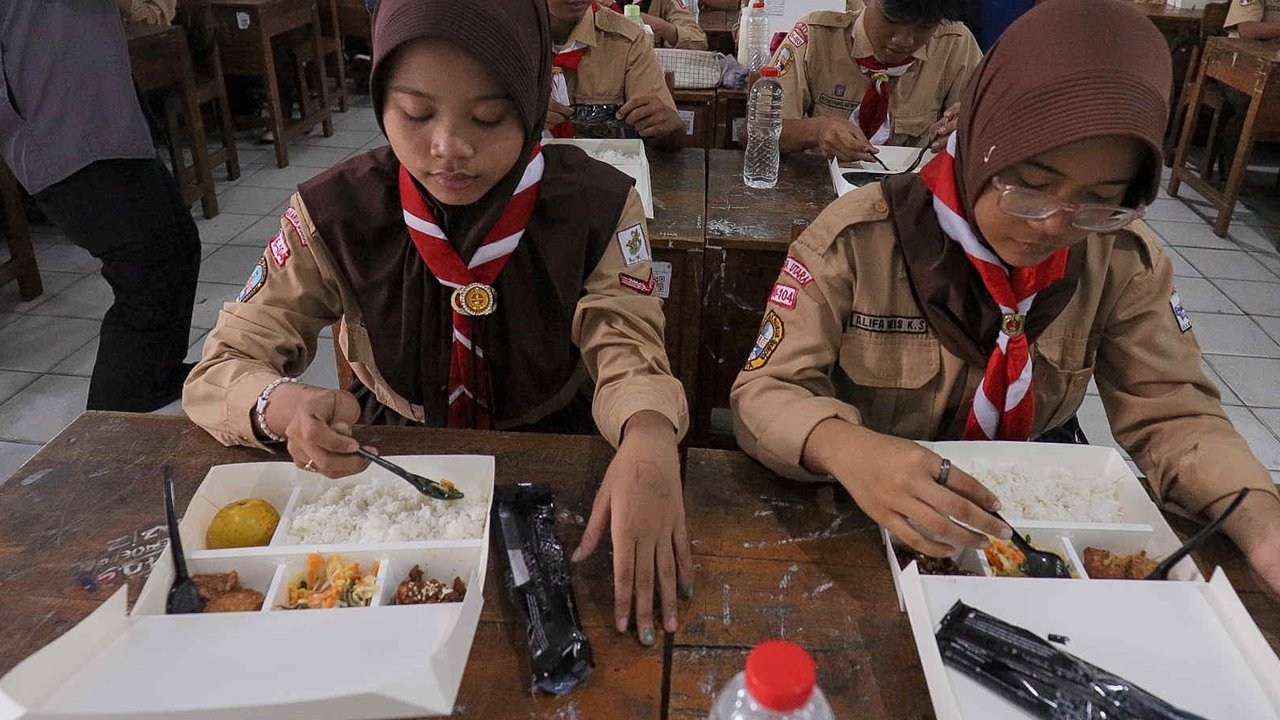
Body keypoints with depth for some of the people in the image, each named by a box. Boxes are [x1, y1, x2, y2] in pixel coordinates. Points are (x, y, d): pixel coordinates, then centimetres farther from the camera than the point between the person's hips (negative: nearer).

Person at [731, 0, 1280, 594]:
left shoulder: (1124, 261, -5)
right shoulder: (856, 238, -17)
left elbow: (1171, 413, -3)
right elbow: (764, 391, -18)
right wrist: (845, 448, -39)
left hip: (1017, 518, 4)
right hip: (853, 525, -3)